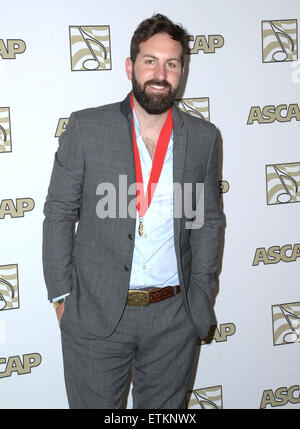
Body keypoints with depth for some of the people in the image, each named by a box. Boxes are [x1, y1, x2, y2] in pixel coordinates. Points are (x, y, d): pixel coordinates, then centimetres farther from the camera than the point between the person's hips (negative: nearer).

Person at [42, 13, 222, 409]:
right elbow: (59, 213, -1)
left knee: (165, 407, 15)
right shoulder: (86, 128, -4)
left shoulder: (203, 138, 2)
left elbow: (208, 220, 9)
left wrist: (200, 299, 5)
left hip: (173, 318, 2)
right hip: (94, 315, -2)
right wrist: (61, 295, -3)